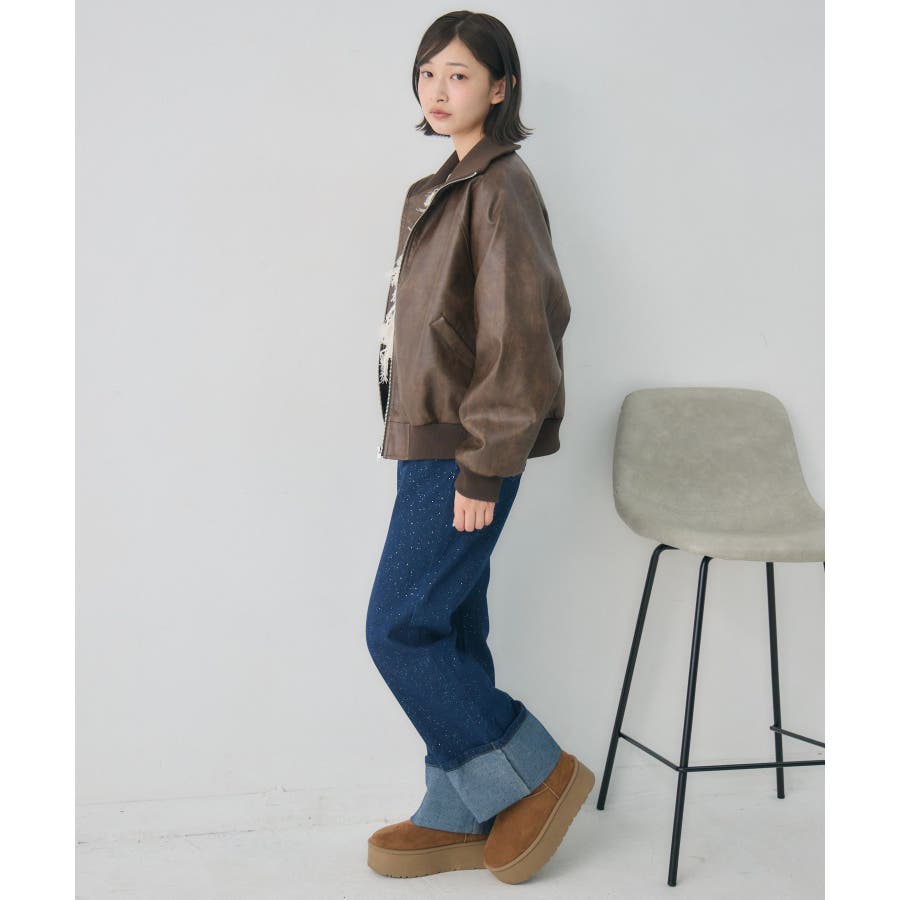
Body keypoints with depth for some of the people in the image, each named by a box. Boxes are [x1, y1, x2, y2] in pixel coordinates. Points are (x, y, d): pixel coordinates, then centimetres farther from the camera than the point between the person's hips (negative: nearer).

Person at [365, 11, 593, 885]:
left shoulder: (501, 188, -13)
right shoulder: (444, 187, 16)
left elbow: (522, 332, -19)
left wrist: (483, 466, -19)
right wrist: (459, 453, 14)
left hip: (465, 452, -9)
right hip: (434, 442, 9)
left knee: (399, 629, -4)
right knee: (448, 630, 12)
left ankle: (533, 774, 11)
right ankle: (460, 818, 24)